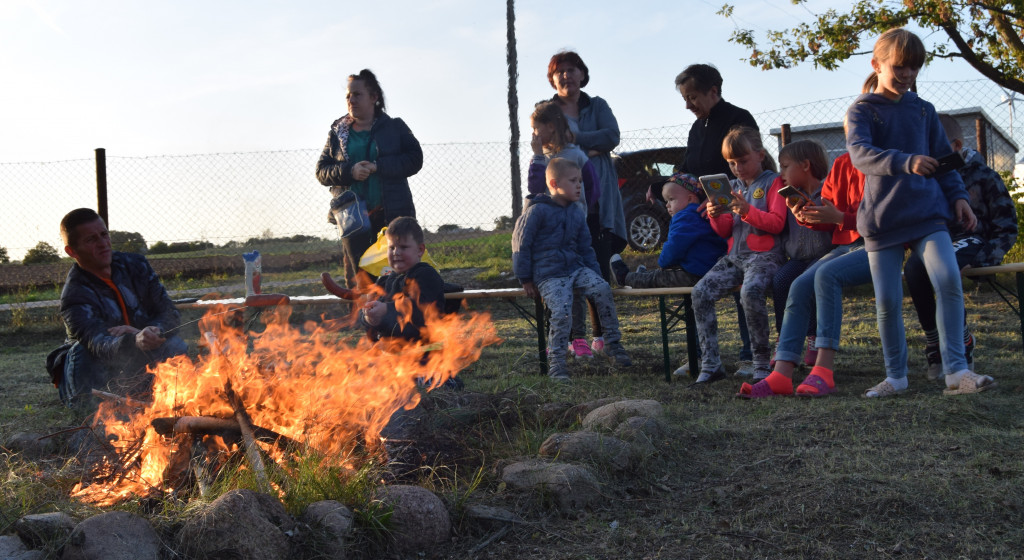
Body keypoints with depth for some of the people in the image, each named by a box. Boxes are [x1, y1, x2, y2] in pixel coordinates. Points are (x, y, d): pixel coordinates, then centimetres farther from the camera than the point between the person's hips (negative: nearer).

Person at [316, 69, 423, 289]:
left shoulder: (395, 127, 6)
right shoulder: (338, 132, 11)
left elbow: (414, 159, -4)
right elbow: (321, 171, 7)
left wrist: (378, 166, -16)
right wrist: (350, 171, -12)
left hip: (391, 214, -2)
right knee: (357, 275, 1)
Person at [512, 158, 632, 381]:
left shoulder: (577, 213, 15)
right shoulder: (537, 211, -5)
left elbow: (585, 247, 22)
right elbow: (521, 243, -4)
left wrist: (595, 274, 11)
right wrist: (525, 279, -6)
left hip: (575, 268, 6)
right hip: (548, 275, -5)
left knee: (602, 289, -20)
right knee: (561, 311, -26)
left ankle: (613, 343, -7)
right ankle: (556, 362, -11)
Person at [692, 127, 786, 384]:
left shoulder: (772, 182, 3)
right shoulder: (732, 186, 20)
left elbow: (777, 223, -9)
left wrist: (747, 211, -22)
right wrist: (716, 216, -2)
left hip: (764, 255, -6)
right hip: (734, 256, 6)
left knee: (750, 291, -36)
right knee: (701, 292, -18)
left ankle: (761, 362, -21)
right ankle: (710, 364, -16)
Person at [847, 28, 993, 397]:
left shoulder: (923, 110, 11)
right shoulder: (861, 110, 0)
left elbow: (943, 157, 18)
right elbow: (859, 153, -19)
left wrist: (958, 196, 5)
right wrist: (906, 162, -34)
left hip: (927, 213, 2)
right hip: (882, 219, -2)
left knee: (949, 282, -17)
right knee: (887, 301, 0)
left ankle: (956, 371, -11)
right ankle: (896, 377, 16)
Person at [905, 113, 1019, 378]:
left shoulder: (983, 177, 3)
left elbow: (1006, 229, 1)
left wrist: (983, 258, -16)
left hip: (972, 241, -3)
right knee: (914, 267, -34)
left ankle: (963, 345, -21)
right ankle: (933, 343, -22)